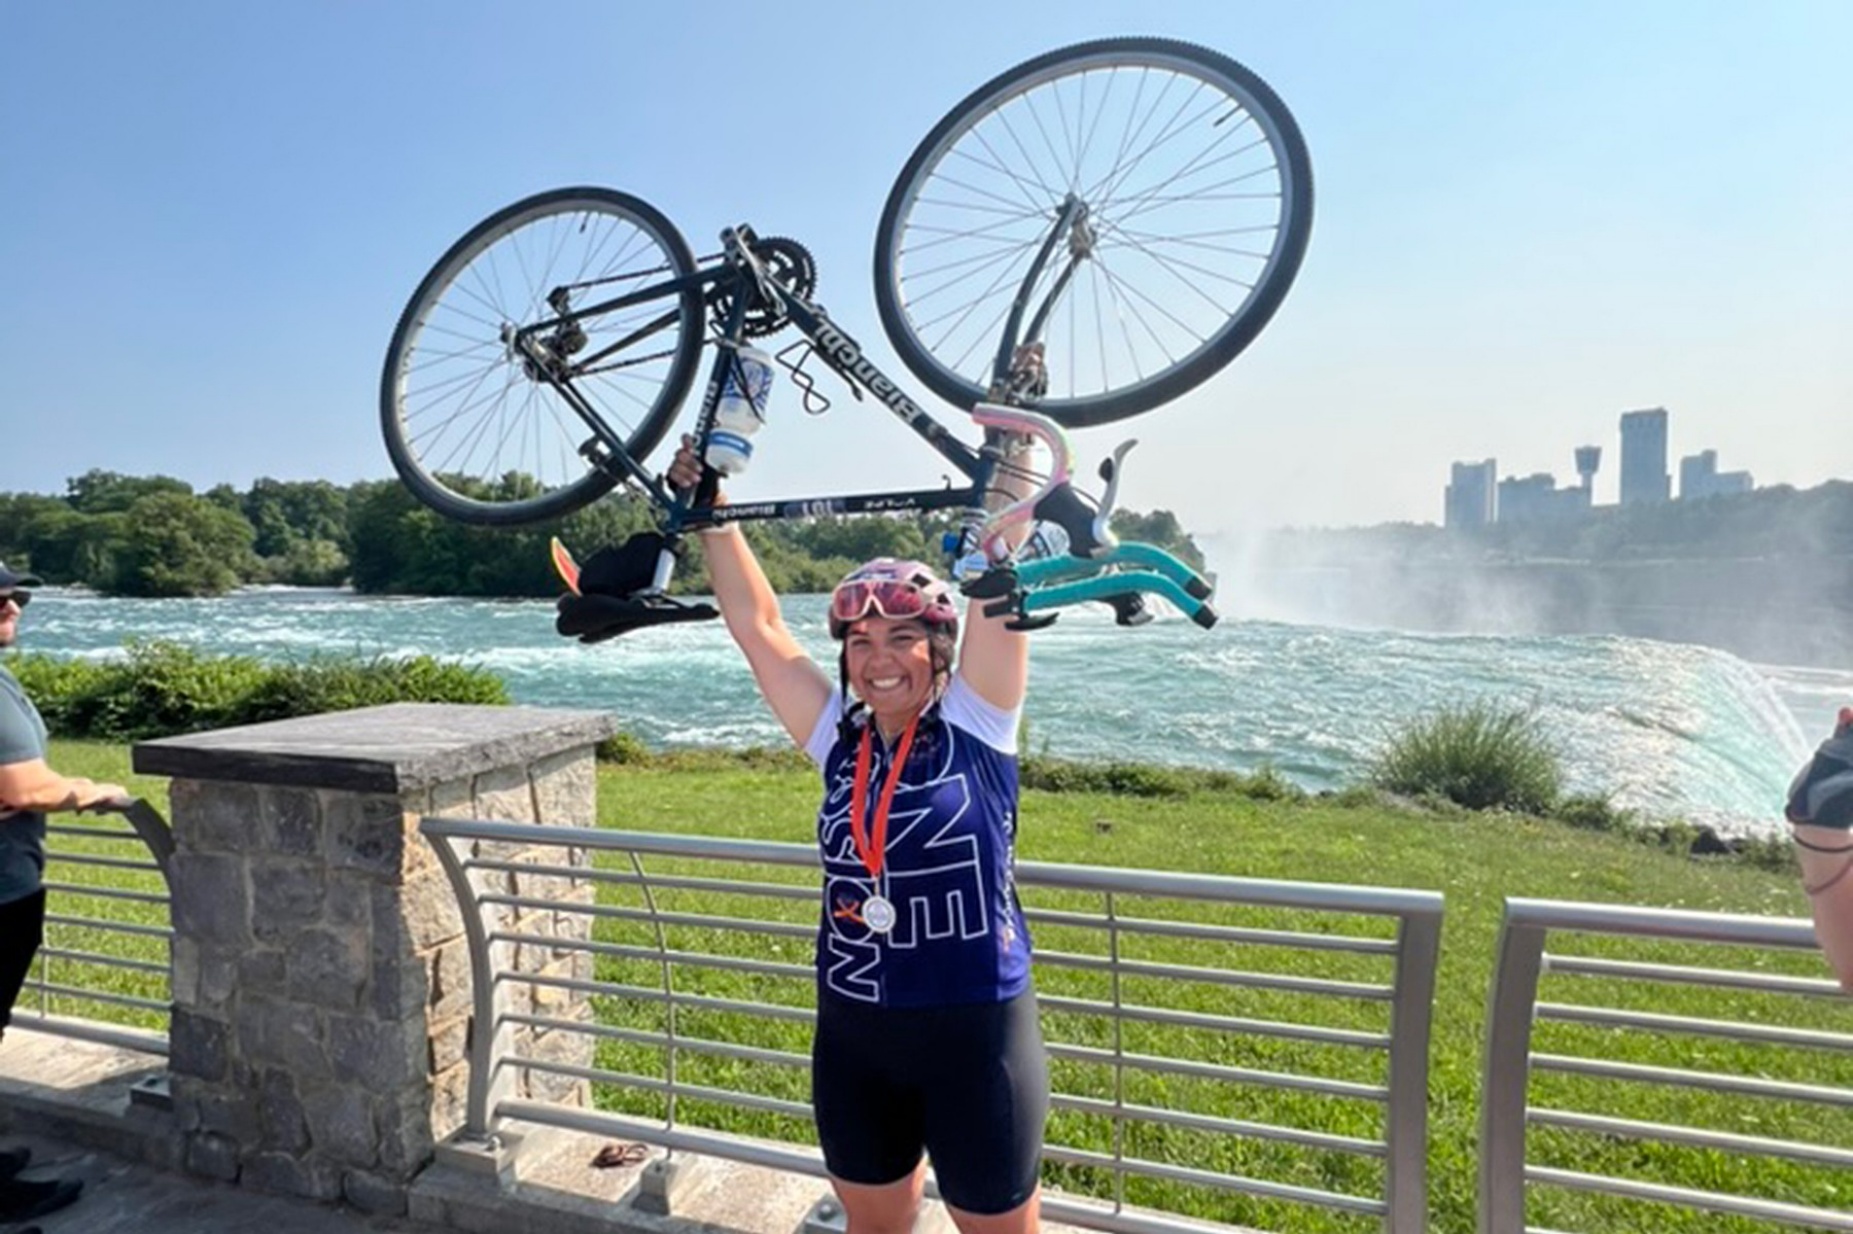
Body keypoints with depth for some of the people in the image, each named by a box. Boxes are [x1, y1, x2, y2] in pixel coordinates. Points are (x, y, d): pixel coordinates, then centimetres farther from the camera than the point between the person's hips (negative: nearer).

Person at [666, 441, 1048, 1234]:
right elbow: (756, 625, 0)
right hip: (853, 1035, 5)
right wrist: (712, 514, -2)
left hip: (974, 1032, -4)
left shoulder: (976, 724, -10)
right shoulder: (839, 741, -1)